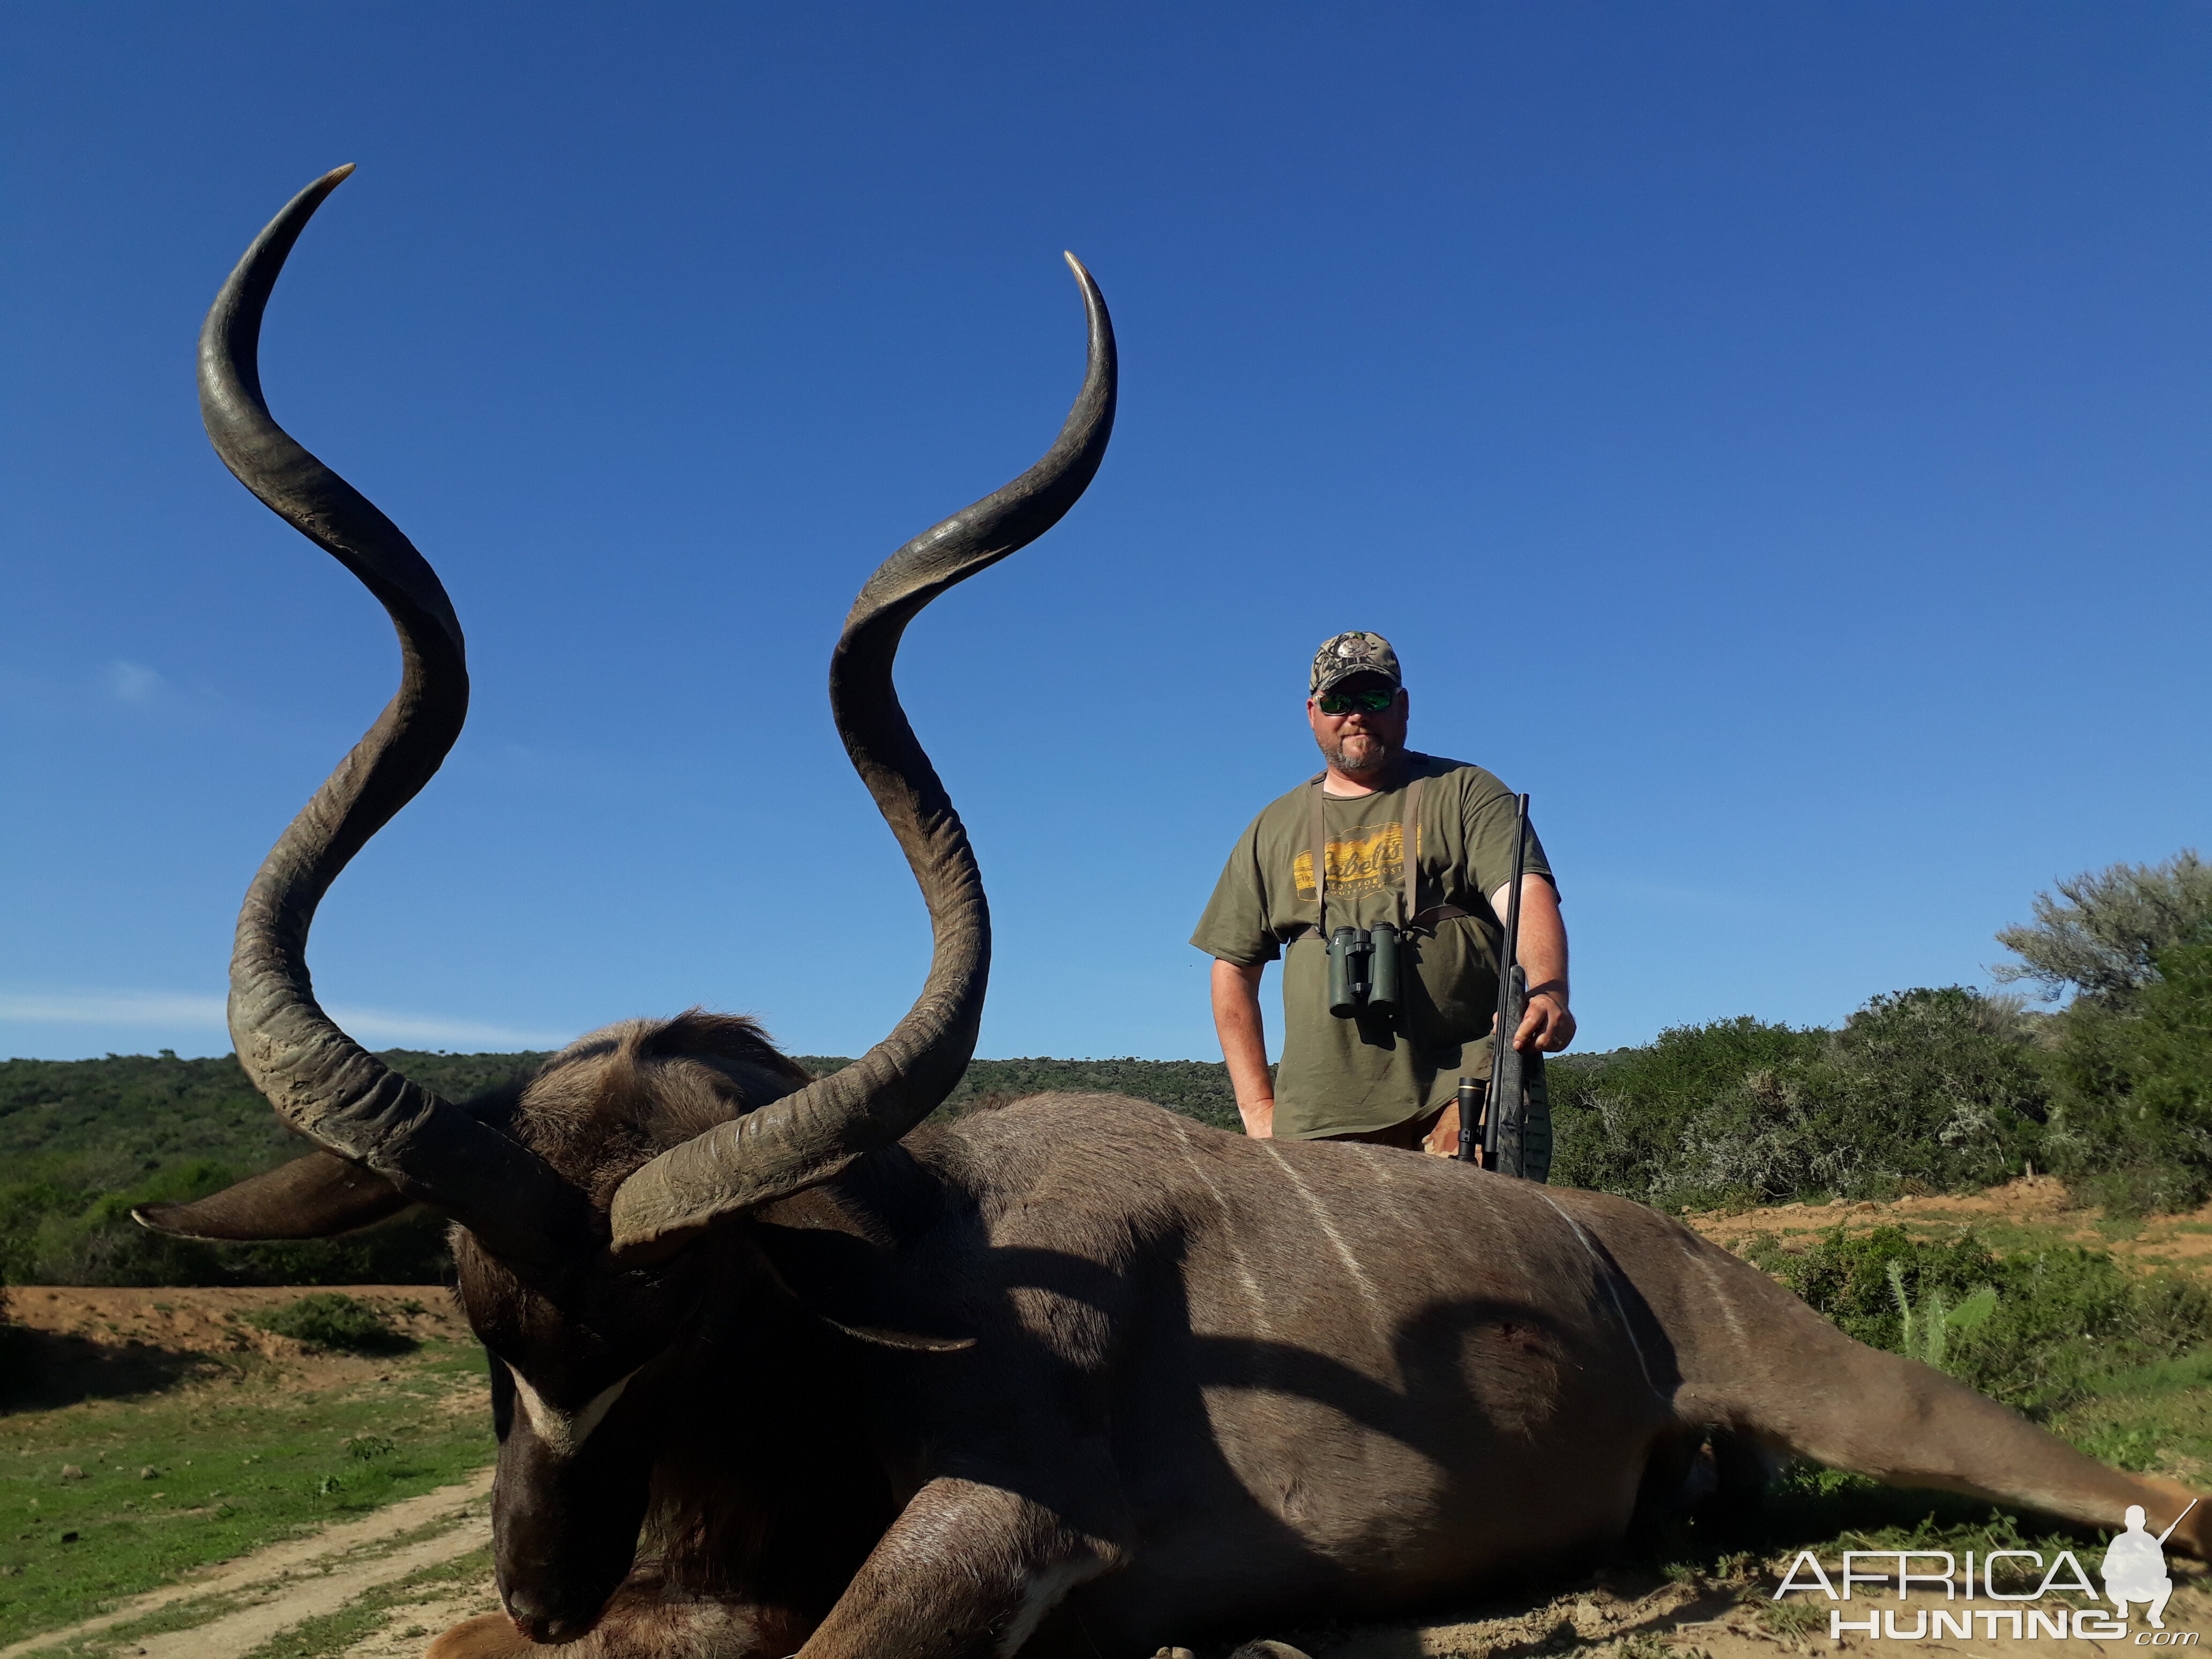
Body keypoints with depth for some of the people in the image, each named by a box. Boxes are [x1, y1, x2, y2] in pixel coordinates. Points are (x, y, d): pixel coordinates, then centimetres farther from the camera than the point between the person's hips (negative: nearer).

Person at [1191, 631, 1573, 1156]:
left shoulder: (1467, 793, 9)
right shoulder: (1273, 829, 17)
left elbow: (1526, 895, -8)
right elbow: (1234, 969, 19)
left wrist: (1547, 993, -29)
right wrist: (1258, 1107, 12)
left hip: (1468, 1088, -2)